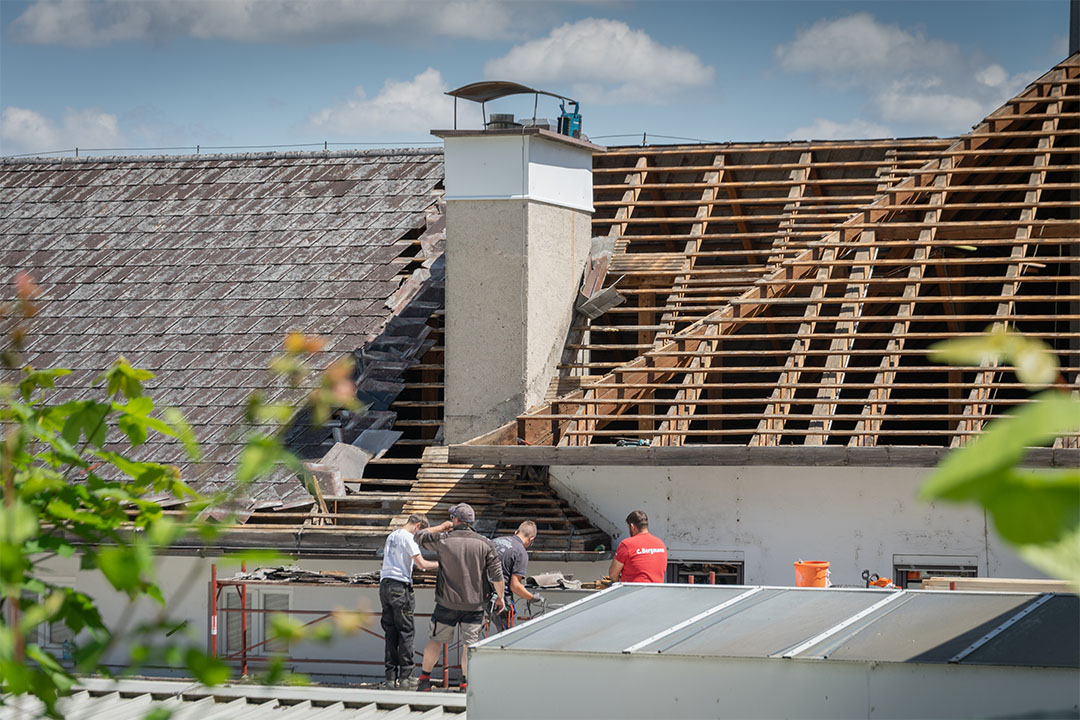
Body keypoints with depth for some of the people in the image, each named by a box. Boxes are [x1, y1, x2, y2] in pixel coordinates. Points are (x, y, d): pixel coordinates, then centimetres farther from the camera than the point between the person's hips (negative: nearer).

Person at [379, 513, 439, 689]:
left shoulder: (391, 536, 19)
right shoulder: (408, 538, -8)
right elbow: (421, 564, -13)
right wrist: (441, 564, -1)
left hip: (384, 584, 8)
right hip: (400, 586, -8)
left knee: (390, 633, 8)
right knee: (406, 631, -2)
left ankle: (390, 677, 7)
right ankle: (405, 677, -2)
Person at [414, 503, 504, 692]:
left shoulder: (443, 540, -6)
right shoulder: (485, 544, -3)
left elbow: (420, 537, 13)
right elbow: (497, 576, -3)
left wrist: (442, 527, 19)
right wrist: (500, 597, 10)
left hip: (447, 604, 0)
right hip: (474, 605, 0)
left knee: (436, 640, 14)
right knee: (470, 644, 6)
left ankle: (424, 679, 21)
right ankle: (466, 684, 2)